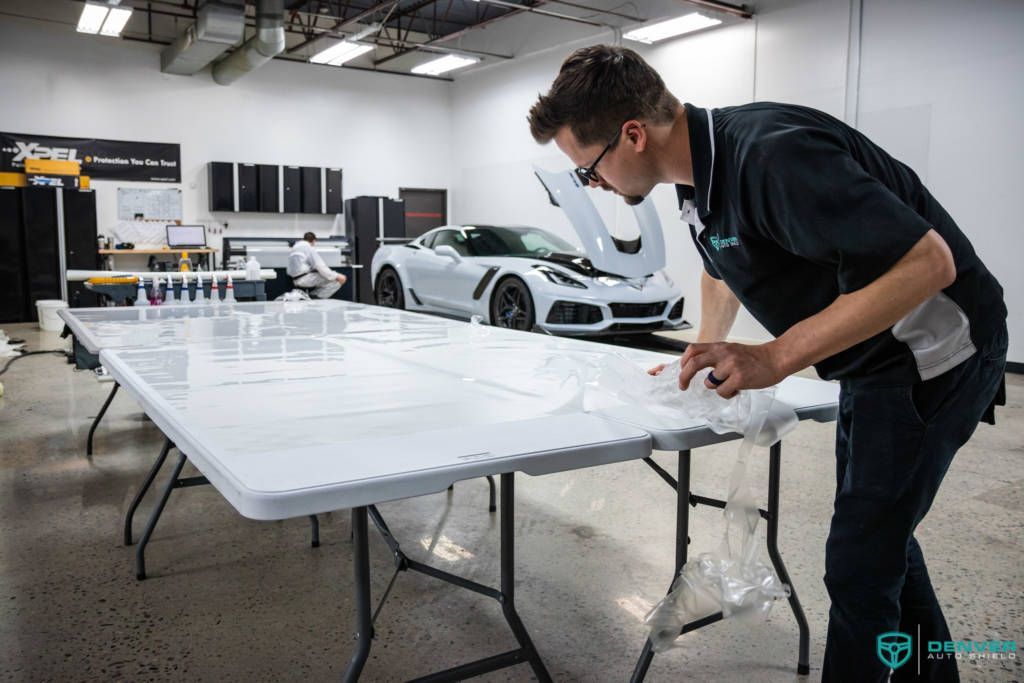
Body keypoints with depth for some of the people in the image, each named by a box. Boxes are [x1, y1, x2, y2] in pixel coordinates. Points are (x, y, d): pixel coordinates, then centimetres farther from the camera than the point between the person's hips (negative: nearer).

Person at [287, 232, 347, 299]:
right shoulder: (308, 248, -8)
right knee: (337, 281, -11)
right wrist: (336, 276, -12)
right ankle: (317, 298, -12)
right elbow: (320, 266, -15)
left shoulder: (294, 248, 19)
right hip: (305, 278, -10)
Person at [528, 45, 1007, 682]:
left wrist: (777, 357, -33)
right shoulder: (702, 174, -1)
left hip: (933, 353, -9)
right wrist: (706, 351, 15)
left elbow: (928, 262, -31)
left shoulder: (772, 154, -30)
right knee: (879, 537, 21)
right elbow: (723, 266, 21)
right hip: (874, 361, 9)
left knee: (861, 561, -5)